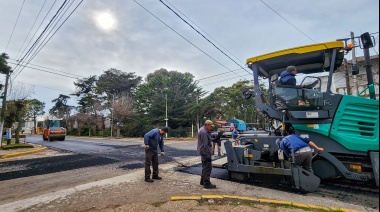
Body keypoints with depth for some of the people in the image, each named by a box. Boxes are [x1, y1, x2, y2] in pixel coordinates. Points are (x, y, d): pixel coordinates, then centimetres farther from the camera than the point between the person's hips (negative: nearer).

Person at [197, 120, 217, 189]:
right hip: (205, 152, -11)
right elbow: (205, 145, -23)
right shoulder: (204, 132, -21)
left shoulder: (203, 130, 13)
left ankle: (203, 181, 31)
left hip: (203, 153, 11)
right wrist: (208, 155, -21)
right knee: (208, 167, -5)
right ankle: (206, 183, 2)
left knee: (205, 167, 20)